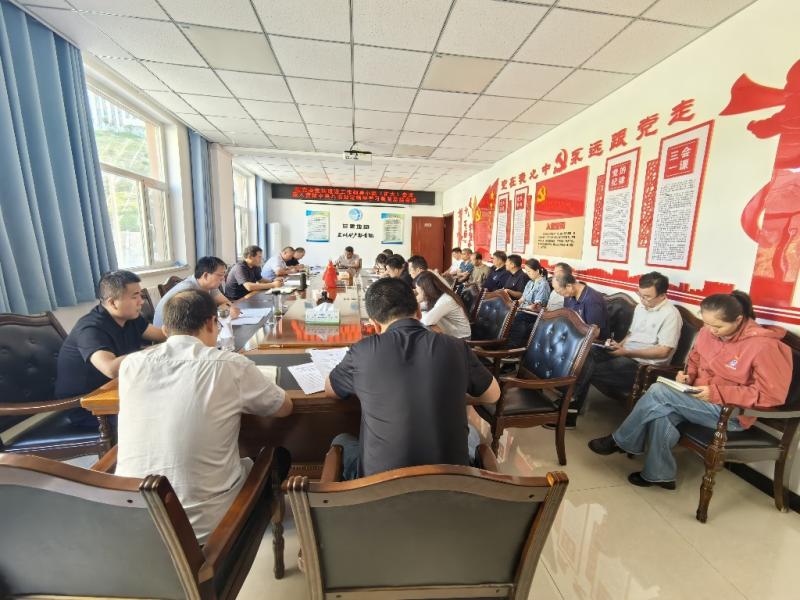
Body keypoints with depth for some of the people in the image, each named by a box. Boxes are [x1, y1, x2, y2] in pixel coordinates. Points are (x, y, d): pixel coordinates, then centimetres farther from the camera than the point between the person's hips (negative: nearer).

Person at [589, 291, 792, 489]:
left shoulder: (764, 346, -18)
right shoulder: (708, 332, 0)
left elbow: (773, 394, -17)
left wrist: (716, 392, -23)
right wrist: (688, 375, -4)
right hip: (700, 400, 6)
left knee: (659, 391, -27)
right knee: (661, 414, -27)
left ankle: (620, 441, -10)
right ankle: (659, 474, -6)